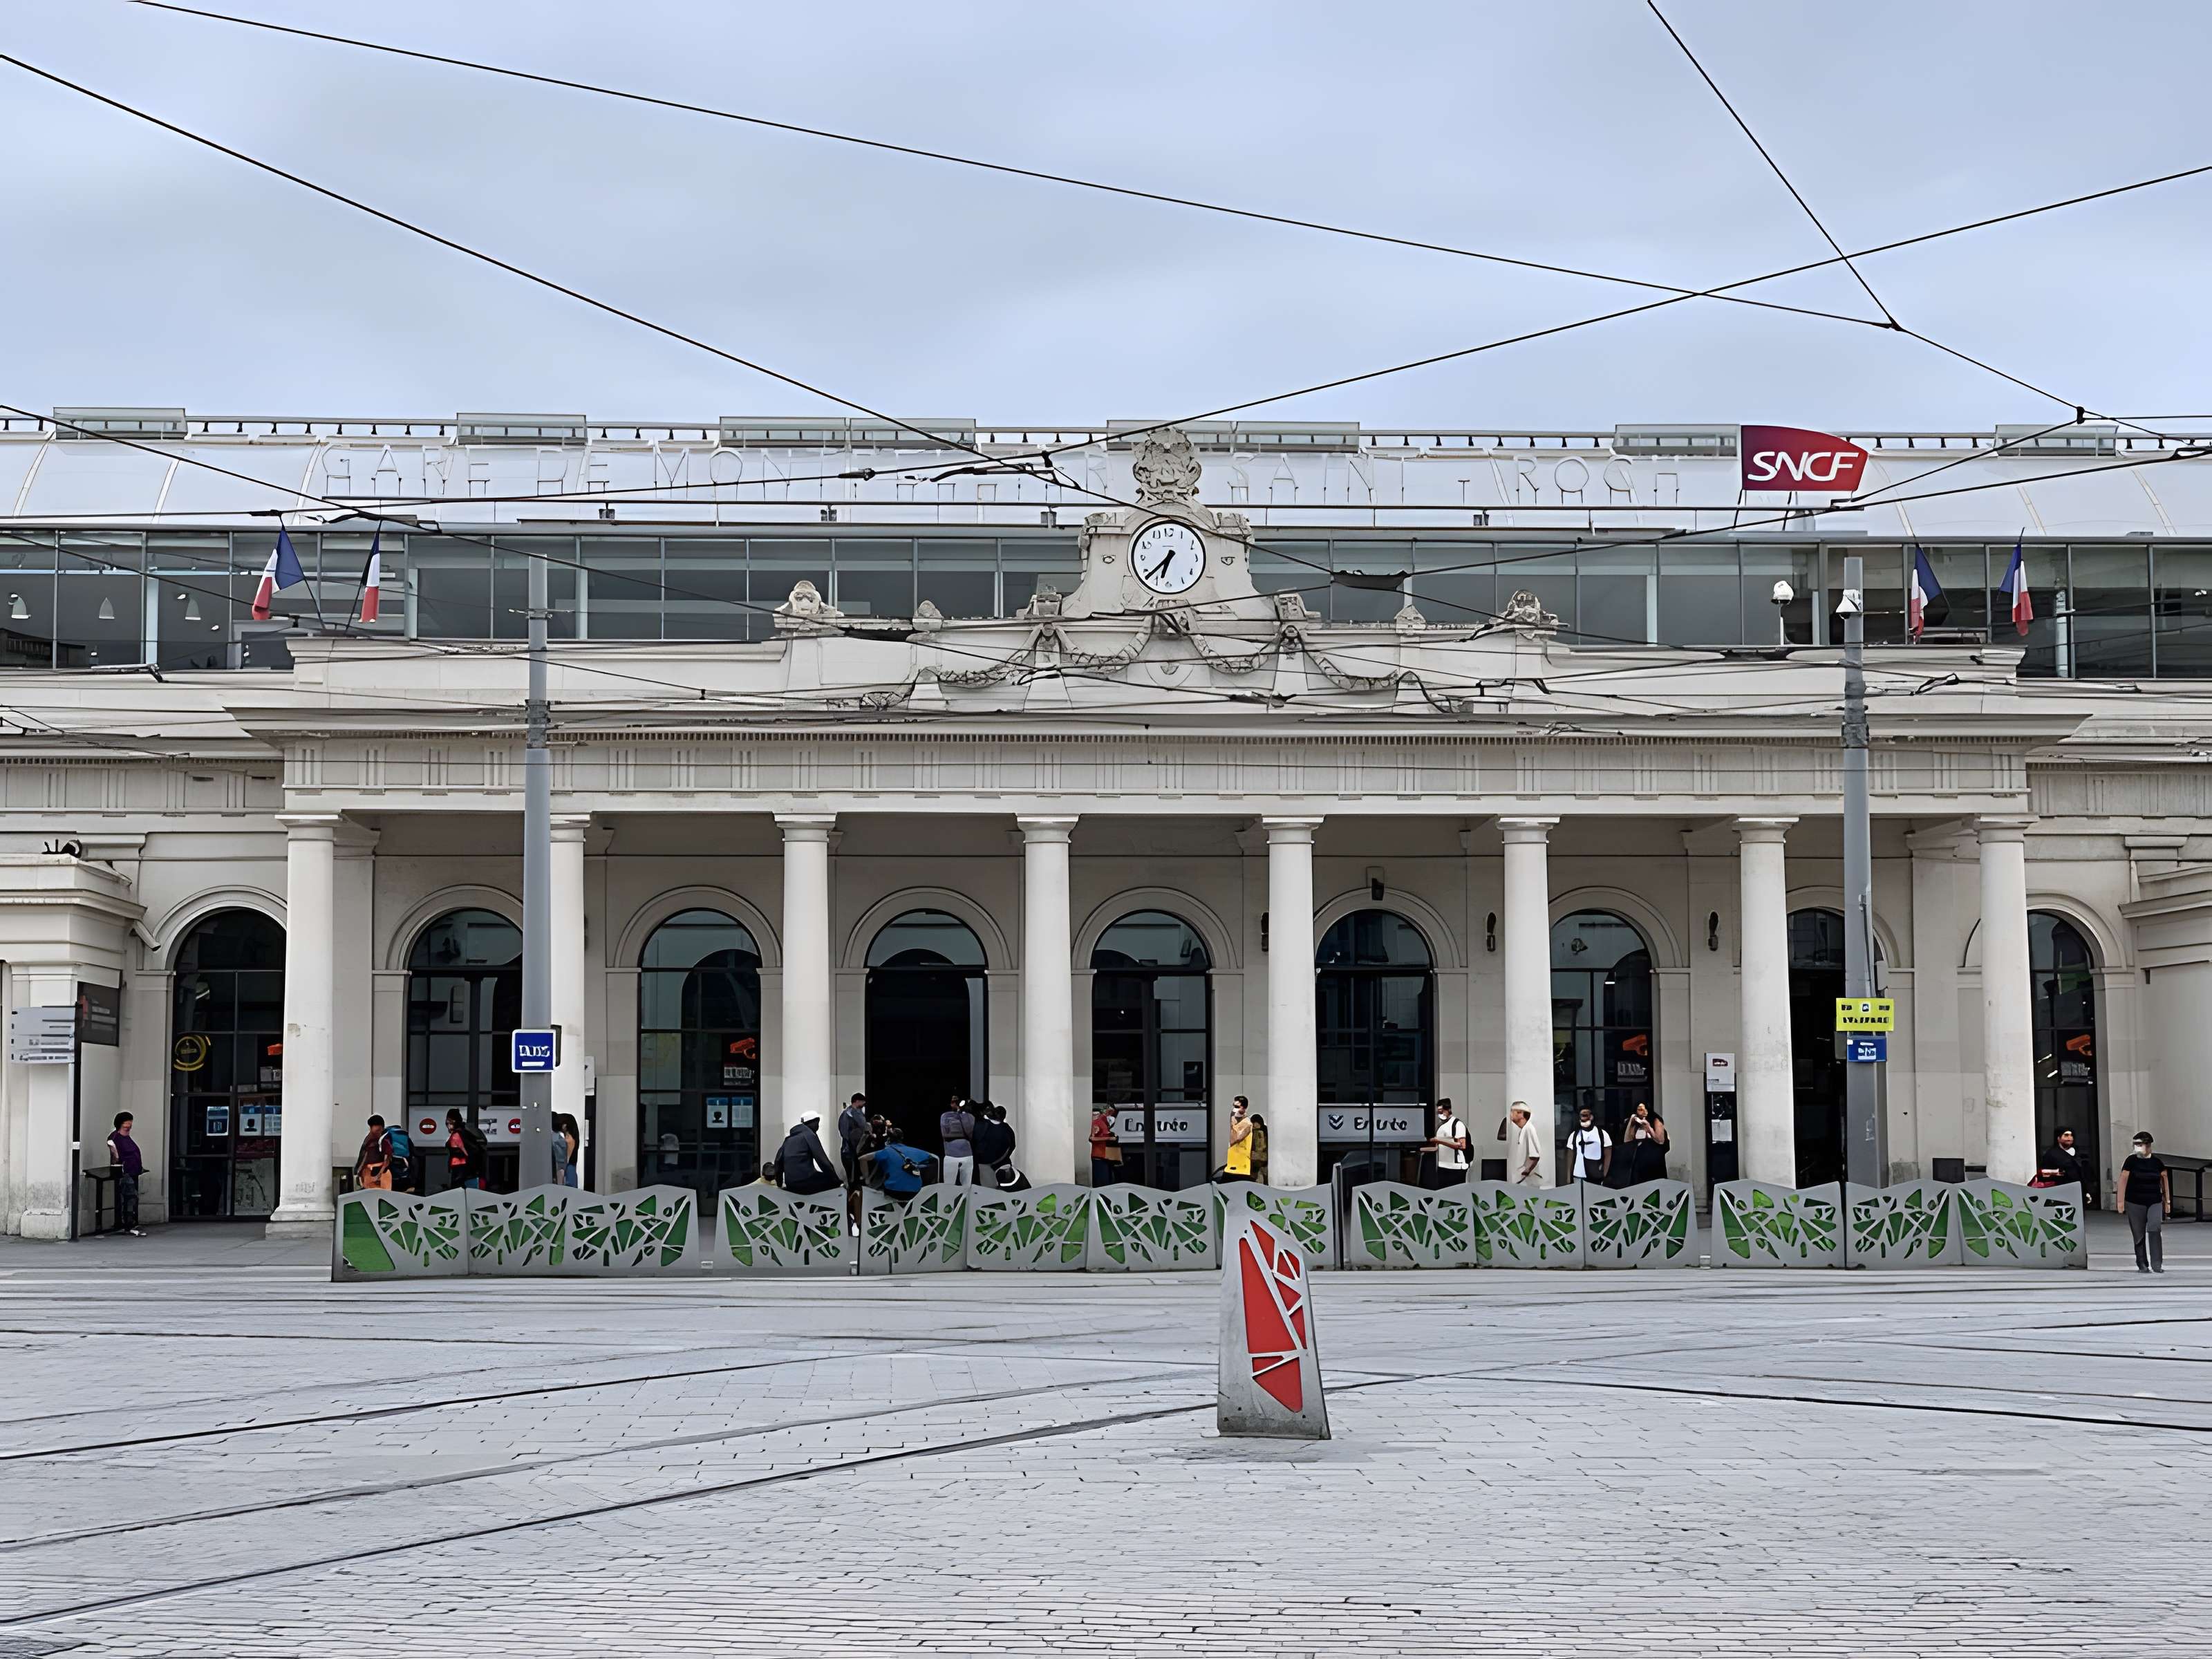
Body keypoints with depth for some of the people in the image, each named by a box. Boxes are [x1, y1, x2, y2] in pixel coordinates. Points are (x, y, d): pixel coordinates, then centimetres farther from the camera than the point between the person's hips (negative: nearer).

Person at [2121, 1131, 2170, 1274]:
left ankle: (2157, 1265, -12)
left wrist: (2167, 1201, 14)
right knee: (2139, 1235, 3)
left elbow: (2165, 1180, 13)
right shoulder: (2132, 1160, -2)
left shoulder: (2157, 1162, 4)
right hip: (2135, 1202, -1)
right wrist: (2121, 1201, -9)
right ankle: (2142, 1265, 13)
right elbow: (2123, 1180, -4)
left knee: (2155, 1230, -14)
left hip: (2155, 1202, 1)